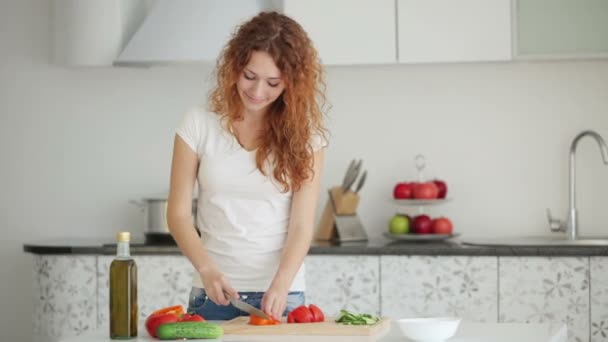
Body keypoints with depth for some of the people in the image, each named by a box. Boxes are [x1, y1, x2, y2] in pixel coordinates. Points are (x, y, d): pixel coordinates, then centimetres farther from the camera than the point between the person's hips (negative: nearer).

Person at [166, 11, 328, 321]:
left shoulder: (303, 134, -1)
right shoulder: (199, 124, -1)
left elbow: (302, 225, -6)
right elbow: (178, 214, -2)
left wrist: (280, 285, -22)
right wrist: (207, 269, -18)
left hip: (282, 296, 0)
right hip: (213, 294, 0)